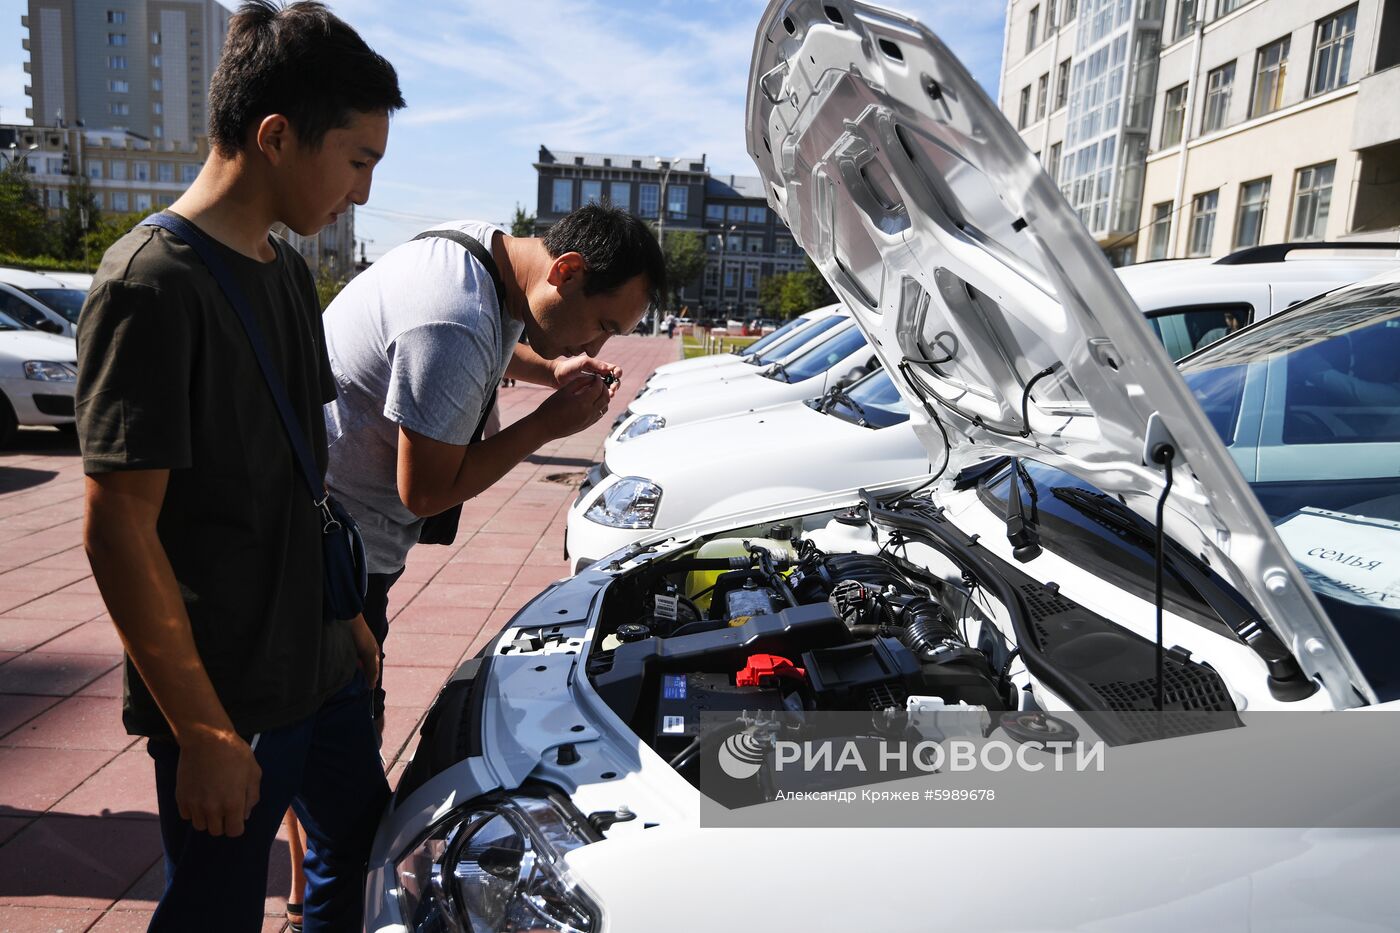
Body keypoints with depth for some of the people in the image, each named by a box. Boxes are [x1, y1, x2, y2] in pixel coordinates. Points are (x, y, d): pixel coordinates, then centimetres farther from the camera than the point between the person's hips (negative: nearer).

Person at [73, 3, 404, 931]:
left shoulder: (288, 270, 7)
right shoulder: (151, 285, -19)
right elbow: (117, 531, -21)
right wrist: (204, 732, -19)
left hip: (319, 667, 8)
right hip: (226, 703, -8)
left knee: (364, 849, 22)